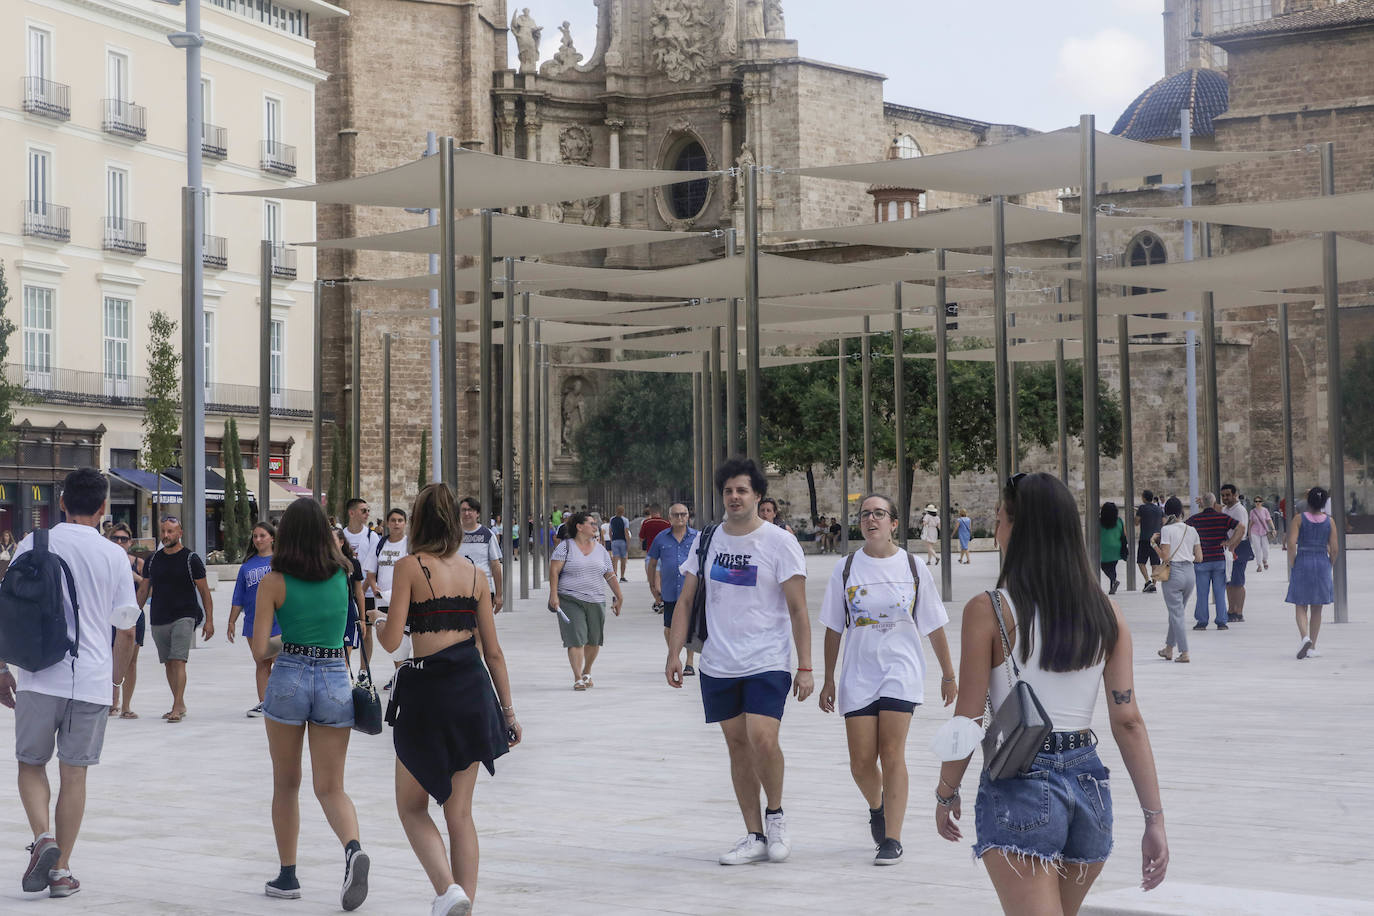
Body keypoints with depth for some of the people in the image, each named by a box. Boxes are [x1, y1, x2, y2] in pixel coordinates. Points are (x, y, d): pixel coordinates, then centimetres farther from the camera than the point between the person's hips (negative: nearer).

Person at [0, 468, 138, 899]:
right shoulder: (114, 556, 1)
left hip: (39, 676, 0)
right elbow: (127, 631, 4)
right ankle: (61, 869, 10)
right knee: (74, 773, 9)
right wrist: (114, 678, 18)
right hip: (92, 680, 0)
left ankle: (43, 836, -9)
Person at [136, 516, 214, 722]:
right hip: (158, 620, 5)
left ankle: (177, 708, -18)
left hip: (184, 618, -5)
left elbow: (204, 591, 0)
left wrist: (209, 620, -5)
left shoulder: (191, 559, -2)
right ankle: (180, 705, 18)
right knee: (168, 664, 8)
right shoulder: (152, 560, 9)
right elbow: (143, 591, 16)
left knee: (178, 661, -15)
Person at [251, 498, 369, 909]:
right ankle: (352, 848, -24)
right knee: (331, 787, 4)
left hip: (289, 679, -2)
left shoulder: (273, 583, -5)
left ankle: (287, 875, 20)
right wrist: (321, 527, 24)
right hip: (336, 681, 2)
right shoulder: (342, 574, 3)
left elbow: (259, 650, -6)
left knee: (286, 784, 15)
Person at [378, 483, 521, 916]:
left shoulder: (410, 565, -5)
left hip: (426, 691, -4)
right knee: (460, 812, 12)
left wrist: (377, 627, 14)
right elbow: (493, 651, 10)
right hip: (472, 688, 4)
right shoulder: (474, 571, 9)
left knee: (411, 806, 11)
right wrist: (508, 710, 15)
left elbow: (391, 640, -10)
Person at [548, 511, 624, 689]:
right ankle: (578, 679, -12)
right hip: (570, 601, -4)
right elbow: (554, 570, -6)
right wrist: (553, 594, -15)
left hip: (596, 601, 4)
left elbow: (610, 576, 16)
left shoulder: (600, 550, 12)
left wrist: (619, 597, 13)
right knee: (576, 639, -12)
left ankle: (586, 673, 28)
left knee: (594, 641, 7)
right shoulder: (565, 547, 0)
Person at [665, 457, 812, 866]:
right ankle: (755, 837, 15)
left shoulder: (780, 542, -5)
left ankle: (775, 815, 6)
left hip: (768, 663, -4)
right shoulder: (706, 540, 7)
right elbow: (685, 601, 12)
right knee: (737, 746, 7)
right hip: (718, 664, 4)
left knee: (763, 739, -19)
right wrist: (675, 653, 4)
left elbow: (798, 610, -6)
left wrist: (805, 667, -10)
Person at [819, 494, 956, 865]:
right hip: (858, 674, 2)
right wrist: (828, 680, 8)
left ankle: (892, 839, -4)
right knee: (861, 761, 0)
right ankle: (876, 807, 33)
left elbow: (934, 626, 8)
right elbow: (833, 629, 8)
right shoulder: (846, 569, 2)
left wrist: (948, 675, 11)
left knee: (892, 754, -11)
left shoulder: (913, 568, 1)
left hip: (901, 671, -1)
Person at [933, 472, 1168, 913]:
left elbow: (968, 721, -8)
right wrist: (1154, 818, 1)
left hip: (1019, 786, -6)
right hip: (1089, 783, 6)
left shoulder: (988, 612, -10)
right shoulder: (1106, 613, 3)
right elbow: (1128, 721, 0)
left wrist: (946, 793, 7)